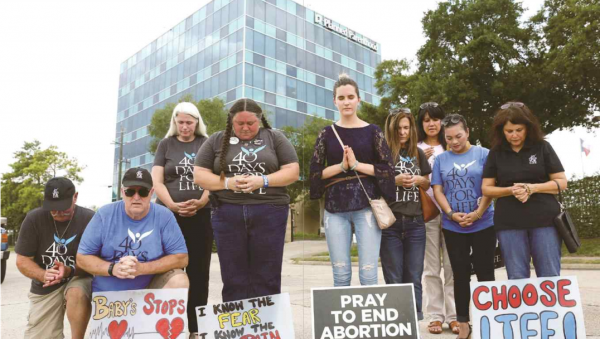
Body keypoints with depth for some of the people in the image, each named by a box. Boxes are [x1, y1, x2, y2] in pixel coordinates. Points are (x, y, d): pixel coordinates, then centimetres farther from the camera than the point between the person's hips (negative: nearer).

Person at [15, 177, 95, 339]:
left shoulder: (90, 219, -17)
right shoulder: (34, 219, -9)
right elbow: (22, 260, -6)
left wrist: (70, 271, -33)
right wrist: (43, 275, -25)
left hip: (77, 279, -3)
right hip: (45, 287, 3)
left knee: (77, 294, -36)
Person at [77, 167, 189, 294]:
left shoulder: (164, 216, -9)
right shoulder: (104, 214, -5)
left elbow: (181, 258, -10)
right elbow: (82, 257, 0)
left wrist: (141, 268, -22)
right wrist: (112, 269, -19)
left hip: (149, 292, -1)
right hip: (105, 295, 1)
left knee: (180, 282, -23)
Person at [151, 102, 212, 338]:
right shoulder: (166, 145, 11)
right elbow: (157, 181, 3)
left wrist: (200, 202, -14)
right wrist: (173, 205, -13)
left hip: (201, 215, 0)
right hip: (169, 216, 0)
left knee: (199, 270, 3)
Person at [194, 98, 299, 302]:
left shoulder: (275, 138, 7)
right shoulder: (216, 141, 10)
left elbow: (292, 171, 2)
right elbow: (199, 175, 7)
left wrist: (262, 181, -13)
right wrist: (227, 183, -10)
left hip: (269, 213, -1)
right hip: (228, 214, 1)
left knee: (267, 277, 4)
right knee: (234, 279, 6)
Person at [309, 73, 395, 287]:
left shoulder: (372, 131, 6)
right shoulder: (327, 134, 9)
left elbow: (388, 169, 0)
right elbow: (315, 172, 5)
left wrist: (357, 165, -9)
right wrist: (341, 166, -9)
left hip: (366, 206, -1)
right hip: (335, 208, 1)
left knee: (368, 274, -3)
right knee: (340, 275, 5)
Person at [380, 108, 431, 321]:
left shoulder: (418, 153, 12)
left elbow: (427, 184, 19)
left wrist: (418, 180, -2)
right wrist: (396, 181, -16)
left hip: (415, 222, 3)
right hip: (390, 223, -3)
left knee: (414, 278, 7)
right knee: (394, 280, 4)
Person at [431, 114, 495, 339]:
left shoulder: (483, 154, 0)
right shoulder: (441, 159, 6)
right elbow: (437, 191, 3)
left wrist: (477, 213, -15)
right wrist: (451, 214, -11)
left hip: (483, 225, -2)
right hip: (452, 227, 2)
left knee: (485, 273, 5)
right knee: (460, 275, 8)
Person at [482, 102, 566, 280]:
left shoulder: (542, 147, 2)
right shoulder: (496, 153, 5)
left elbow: (561, 182, 1)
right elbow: (486, 189, 5)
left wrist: (532, 188, -15)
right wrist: (510, 190, -13)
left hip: (545, 220, -1)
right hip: (509, 223, 1)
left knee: (549, 277, 4)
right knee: (517, 278, 6)